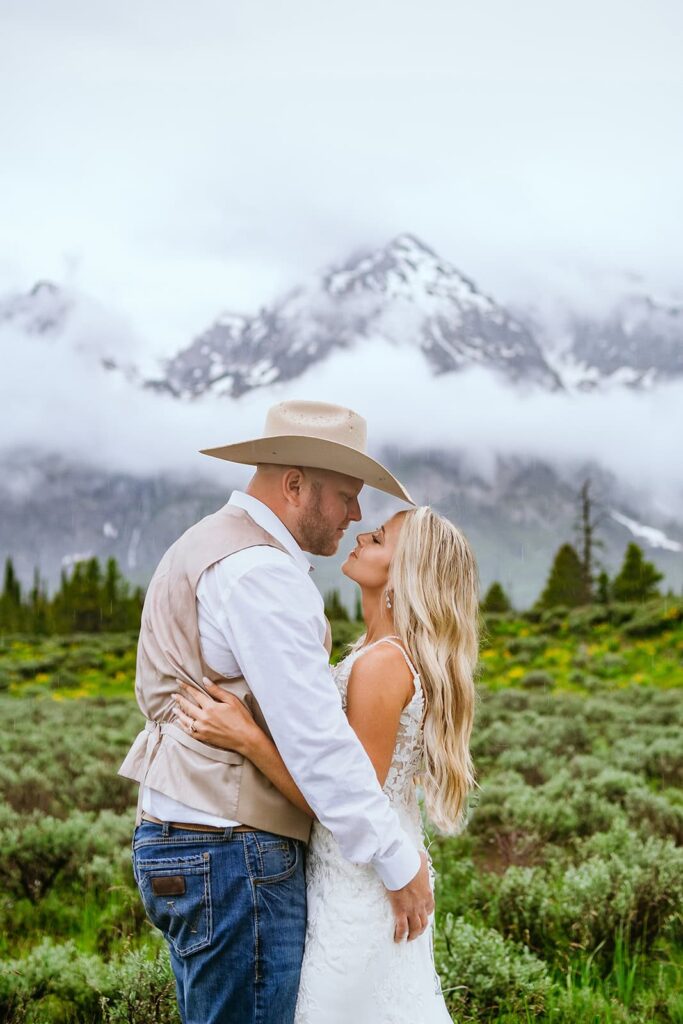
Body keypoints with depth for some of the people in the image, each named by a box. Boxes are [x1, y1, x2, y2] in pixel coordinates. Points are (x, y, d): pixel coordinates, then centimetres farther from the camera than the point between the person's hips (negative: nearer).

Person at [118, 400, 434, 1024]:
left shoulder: (202, 548, 16)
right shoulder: (260, 572, -17)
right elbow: (315, 739, -22)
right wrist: (398, 862, -16)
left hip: (174, 842, 11)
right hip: (232, 854, -11)